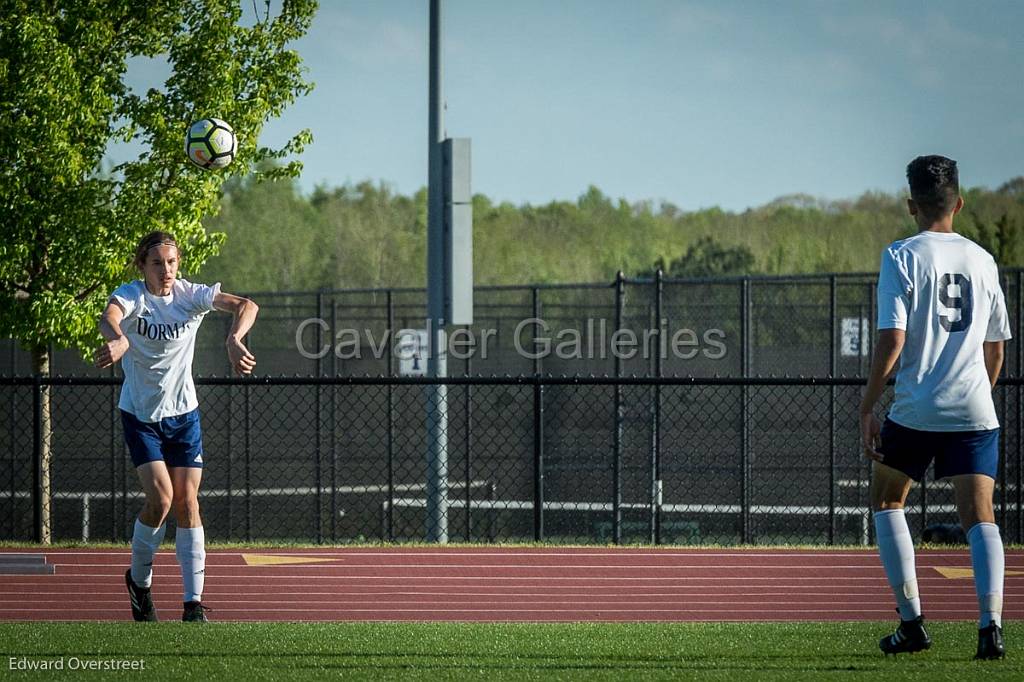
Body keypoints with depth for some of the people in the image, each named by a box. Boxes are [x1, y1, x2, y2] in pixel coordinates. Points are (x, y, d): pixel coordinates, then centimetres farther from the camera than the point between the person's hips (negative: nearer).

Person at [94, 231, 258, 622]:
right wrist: (118, 340, -62)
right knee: (160, 498, -15)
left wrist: (234, 340, -42)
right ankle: (139, 580, 10)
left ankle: (194, 602, 0)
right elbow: (109, 317, -38)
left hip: (183, 413, 3)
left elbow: (246, 306, -20)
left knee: (186, 502, -2)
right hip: (140, 414, -2)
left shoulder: (190, 295, -7)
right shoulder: (131, 295, -14)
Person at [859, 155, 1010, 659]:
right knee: (979, 517, -1)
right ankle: (990, 623, -21)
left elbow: (891, 340, -12)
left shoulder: (902, 257, -4)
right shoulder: (982, 260, 10)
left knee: (886, 501, 17)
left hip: (915, 410, -3)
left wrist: (866, 410, -5)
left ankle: (912, 622, 12)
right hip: (974, 411, 3)